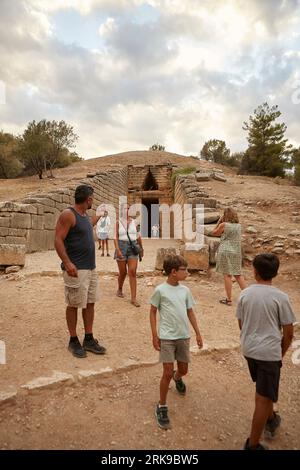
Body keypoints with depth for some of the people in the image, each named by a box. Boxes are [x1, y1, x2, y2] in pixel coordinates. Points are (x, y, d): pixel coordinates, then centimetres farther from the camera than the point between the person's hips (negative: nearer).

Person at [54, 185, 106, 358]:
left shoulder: (86, 215, 13)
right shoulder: (68, 214, -13)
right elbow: (58, 240, -18)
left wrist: (99, 215, 45)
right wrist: (67, 262, -27)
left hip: (91, 268, 8)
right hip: (76, 269, -8)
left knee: (90, 303, 12)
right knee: (74, 305, 4)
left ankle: (89, 340, 23)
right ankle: (73, 341, 19)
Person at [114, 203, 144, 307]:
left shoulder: (133, 221, 7)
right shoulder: (118, 222, -1)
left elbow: (138, 236, 14)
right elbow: (115, 237, -5)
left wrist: (141, 248, 19)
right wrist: (117, 250, -16)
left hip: (133, 248, 2)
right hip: (122, 247, -2)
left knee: (133, 272, -7)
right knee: (123, 272, 9)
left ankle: (133, 298, -4)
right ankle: (119, 289, 39)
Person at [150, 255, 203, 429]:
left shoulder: (185, 290, 3)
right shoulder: (160, 290, -11)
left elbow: (190, 312, 10)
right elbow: (153, 312, -4)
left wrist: (198, 333, 10)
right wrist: (154, 335, -6)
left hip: (184, 336, 5)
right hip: (167, 337, -5)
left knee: (183, 369, 18)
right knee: (167, 373, -3)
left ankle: (177, 377, 54)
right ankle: (162, 407, 17)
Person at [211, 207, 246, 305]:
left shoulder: (223, 225, -8)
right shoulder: (238, 225, 7)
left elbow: (213, 233, 4)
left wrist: (219, 222, 5)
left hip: (226, 252, -5)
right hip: (237, 252, 5)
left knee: (227, 275, 0)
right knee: (238, 274, 14)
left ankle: (229, 299, 5)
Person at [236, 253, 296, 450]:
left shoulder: (245, 293, -4)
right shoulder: (280, 297, -14)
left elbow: (241, 324, 6)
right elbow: (288, 332, -9)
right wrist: (282, 352, 9)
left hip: (249, 349, 5)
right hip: (269, 352, -5)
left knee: (265, 392, 29)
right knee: (263, 399, 7)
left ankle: (271, 420, 52)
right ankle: (253, 444, 17)